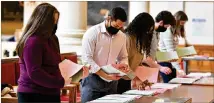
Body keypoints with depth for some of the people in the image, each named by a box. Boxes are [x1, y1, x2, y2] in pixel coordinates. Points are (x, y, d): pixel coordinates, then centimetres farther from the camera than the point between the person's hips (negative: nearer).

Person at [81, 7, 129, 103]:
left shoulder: (122, 36, 8)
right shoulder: (92, 33, -10)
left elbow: (123, 57, 20)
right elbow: (87, 59, -16)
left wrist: (124, 64, -5)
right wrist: (106, 75, -24)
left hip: (111, 82, 5)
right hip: (92, 80, -5)